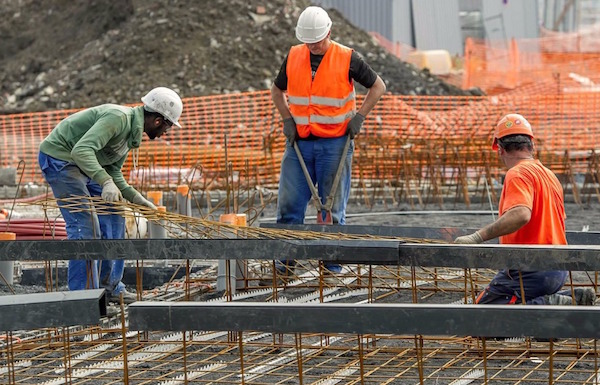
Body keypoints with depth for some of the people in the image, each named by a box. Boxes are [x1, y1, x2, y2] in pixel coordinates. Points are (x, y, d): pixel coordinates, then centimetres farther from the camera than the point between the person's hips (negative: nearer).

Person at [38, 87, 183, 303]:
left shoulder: (132, 131, 7)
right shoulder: (118, 118, -25)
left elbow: (113, 173, 14)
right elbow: (81, 150, -36)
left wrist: (136, 199, 2)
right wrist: (105, 182, -46)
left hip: (81, 164, 10)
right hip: (58, 158, -10)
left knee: (113, 218, 11)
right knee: (85, 226, -15)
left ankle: (110, 287, 19)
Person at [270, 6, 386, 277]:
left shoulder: (347, 59, -6)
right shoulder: (293, 57, 4)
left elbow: (378, 86, 5)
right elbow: (276, 91, 18)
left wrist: (359, 116, -4)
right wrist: (287, 119, 3)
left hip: (334, 143, -3)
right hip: (299, 143, 3)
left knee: (333, 206, 1)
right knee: (289, 202, -1)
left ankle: (332, 263, 7)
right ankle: (286, 257, 6)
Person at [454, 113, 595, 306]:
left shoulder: (518, 174, -13)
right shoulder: (550, 175, 16)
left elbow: (520, 215, -32)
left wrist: (477, 237, -33)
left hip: (531, 268, -9)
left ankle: (548, 305, -17)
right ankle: (574, 298, 8)